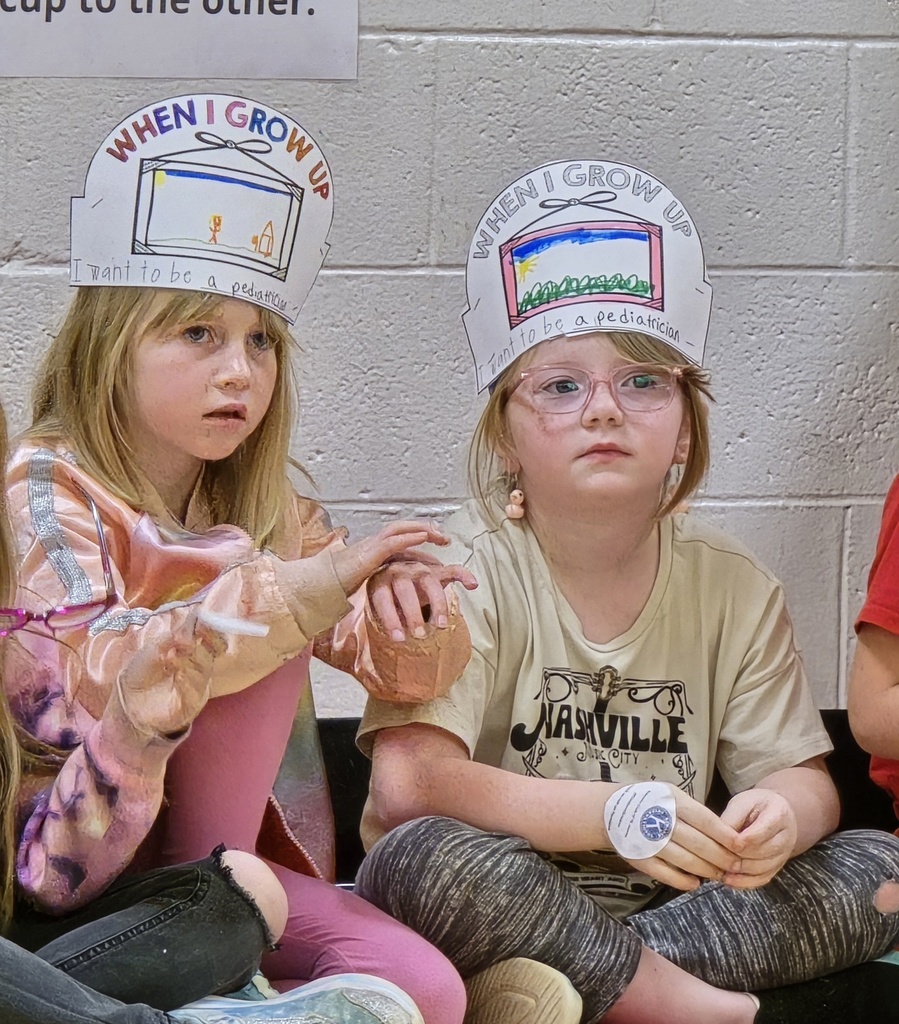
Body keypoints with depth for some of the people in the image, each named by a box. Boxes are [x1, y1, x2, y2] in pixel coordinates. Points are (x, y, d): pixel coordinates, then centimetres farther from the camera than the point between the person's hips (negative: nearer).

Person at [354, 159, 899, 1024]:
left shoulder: (733, 587, 5)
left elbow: (803, 778, 5)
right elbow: (408, 786, -21)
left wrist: (780, 815, -21)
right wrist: (615, 812, -29)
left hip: (669, 904, 4)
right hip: (502, 910, -4)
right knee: (428, 859, -35)